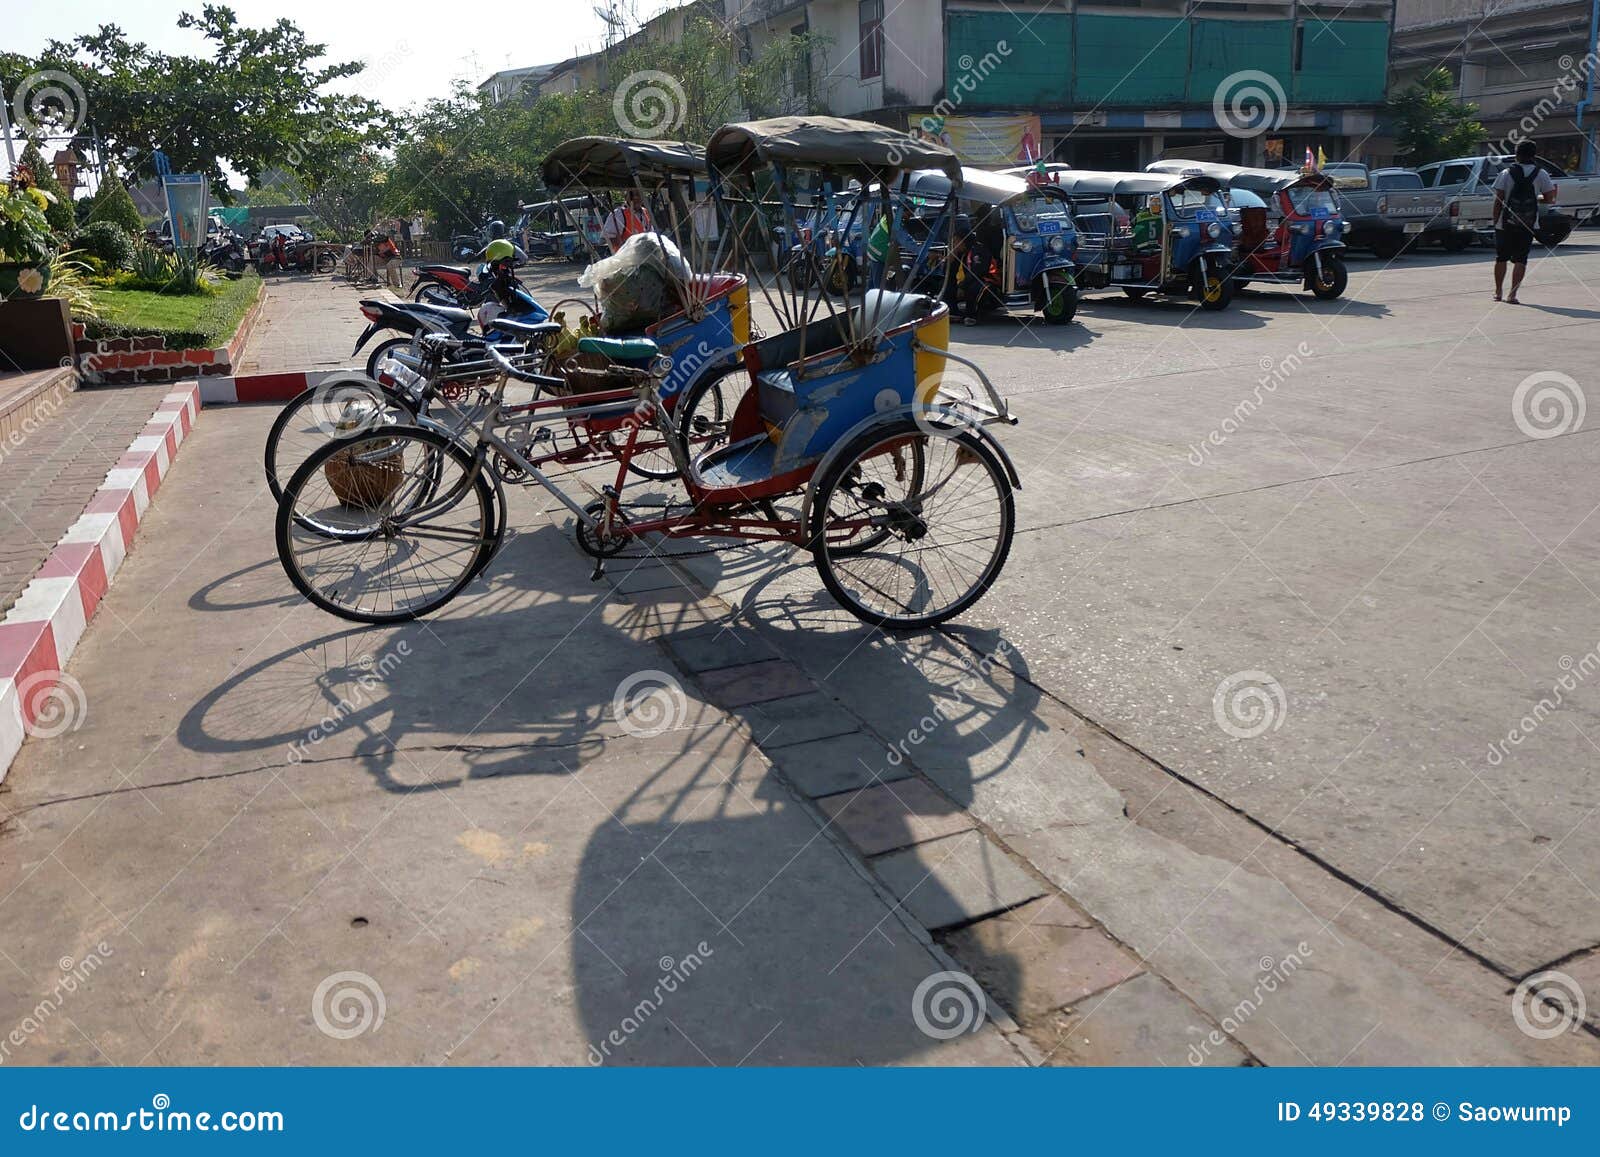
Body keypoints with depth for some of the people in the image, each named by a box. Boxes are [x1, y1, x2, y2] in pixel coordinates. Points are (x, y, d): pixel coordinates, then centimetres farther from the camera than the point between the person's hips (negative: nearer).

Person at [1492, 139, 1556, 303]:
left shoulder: (1506, 173, -2)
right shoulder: (1541, 174, 0)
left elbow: (1498, 200, -5)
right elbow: (1549, 197, -1)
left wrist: (1495, 221, 2)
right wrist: (1536, 198, 19)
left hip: (1505, 223, 0)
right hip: (1528, 224, 0)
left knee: (1501, 258, 12)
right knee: (1520, 260, 2)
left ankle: (1498, 292, 19)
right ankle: (1512, 294, -6)